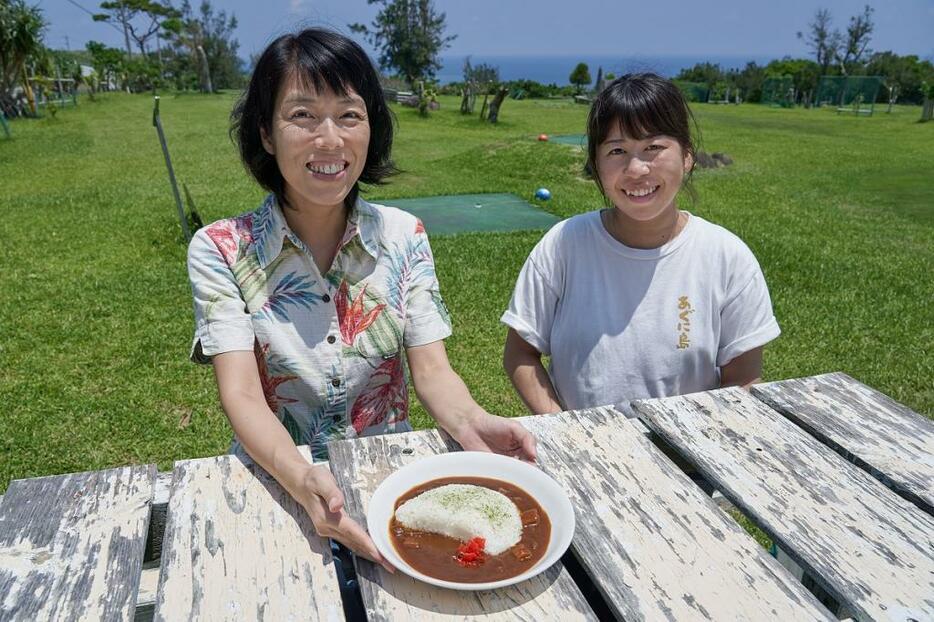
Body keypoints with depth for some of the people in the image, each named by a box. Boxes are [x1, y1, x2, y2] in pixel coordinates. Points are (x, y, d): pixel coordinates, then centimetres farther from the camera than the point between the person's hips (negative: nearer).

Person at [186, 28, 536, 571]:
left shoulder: (403, 236, -2)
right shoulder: (220, 250, -8)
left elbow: (432, 370, -6)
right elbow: (241, 395, -16)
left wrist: (469, 422, -28)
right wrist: (303, 480, -35)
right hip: (277, 480, -1)